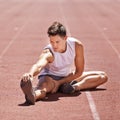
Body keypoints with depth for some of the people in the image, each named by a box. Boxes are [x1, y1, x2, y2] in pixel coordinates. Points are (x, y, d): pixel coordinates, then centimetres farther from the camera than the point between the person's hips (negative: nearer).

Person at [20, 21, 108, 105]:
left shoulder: (77, 46, -23)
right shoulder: (48, 53, -32)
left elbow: (79, 72, -14)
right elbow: (38, 65, -55)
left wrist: (59, 83, -21)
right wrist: (30, 74, -79)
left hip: (70, 77, 5)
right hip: (50, 77, -5)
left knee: (103, 76, -9)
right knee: (44, 85, -40)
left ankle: (76, 86, -35)